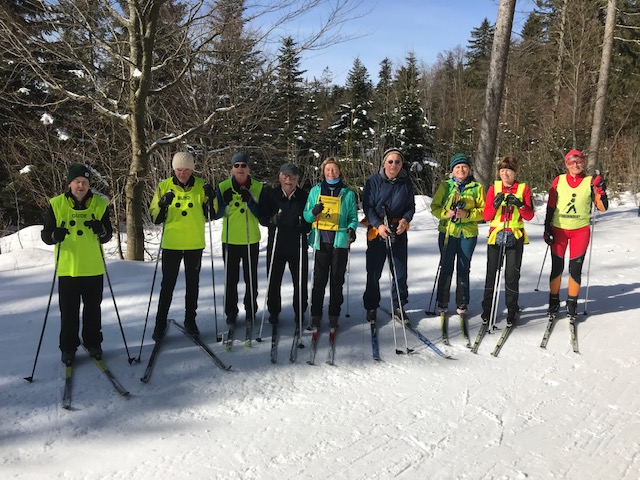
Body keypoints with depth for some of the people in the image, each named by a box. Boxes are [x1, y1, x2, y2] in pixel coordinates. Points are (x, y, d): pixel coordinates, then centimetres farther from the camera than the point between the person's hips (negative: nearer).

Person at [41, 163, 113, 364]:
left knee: (93, 308, 13)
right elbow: (45, 234, 0)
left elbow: (108, 235, 4)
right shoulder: (56, 204, -2)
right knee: (69, 310, 7)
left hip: (93, 268, 1)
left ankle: (93, 343, 29)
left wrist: (101, 230, -18)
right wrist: (55, 235, -22)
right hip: (67, 268, -1)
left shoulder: (99, 204, 1)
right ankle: (68, 347, 22)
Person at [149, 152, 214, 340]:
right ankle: (160, 322, 17)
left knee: (192, 284, 12)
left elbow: (211, 215, 1)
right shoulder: (164, 186, -2)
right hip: (171, 243, -1)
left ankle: (190, 320, 25)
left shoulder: (201, 186, -1)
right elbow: (155, 218, -1)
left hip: (195, 244, 1)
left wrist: (210, 199, -16)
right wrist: (163, 204, -20)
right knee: (167, 284, 5)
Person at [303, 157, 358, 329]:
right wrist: (314, 212, -13)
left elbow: (353, 217, 10)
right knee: (319, 279, -1)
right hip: (321, 241, 0)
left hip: (340, 240, 0)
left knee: (337, 280, 4)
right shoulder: (315, 191, 10)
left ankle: (334, 315, 13)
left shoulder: (348, 193, 9)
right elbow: (306, 215, 9)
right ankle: (316, 315, 8)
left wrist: (352, 228, -11)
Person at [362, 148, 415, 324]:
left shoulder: (406, 182, 3)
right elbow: (367, 206, -6)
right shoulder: (373, 181, -5)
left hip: (399, 231, 2)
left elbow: (411, 206, 8)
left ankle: (398, 306, 20)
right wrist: (378, 225, -19)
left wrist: (405, 219, -13)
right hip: (376, 231, -2)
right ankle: (371, 307, 19)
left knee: (400, 271, 4)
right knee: (373, 272, 3)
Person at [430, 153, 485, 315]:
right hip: (447, 231, 0)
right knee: (446, 267, 2)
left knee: (463, 268, 7)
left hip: (468, 233, 0)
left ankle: (462, 303, 18)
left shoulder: (477, 188, 4)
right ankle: (442, 302, 14)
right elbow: (434, 207, 6)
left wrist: (468, 214, -14)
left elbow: (483, 210, 2)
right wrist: (446, 213, -13)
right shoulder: (445, 186, 6)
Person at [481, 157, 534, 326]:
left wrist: (520, 204, -16)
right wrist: (495, 204, -16)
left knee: (512, 274, -1)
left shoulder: (524, 188, 4)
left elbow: (529, 216, 1)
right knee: (491, 273, 0)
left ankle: (512, 310, 12)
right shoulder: (494, 188, 5)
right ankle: (487, 309, 13)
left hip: (515, 237, -1)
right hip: (495, 235, 1)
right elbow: (486, 216, 1)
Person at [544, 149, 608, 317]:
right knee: (557, 267, 6)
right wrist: (547, 229, 0)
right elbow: (550, 207, 4)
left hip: (580, 230, 0)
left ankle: (572, 303, 16)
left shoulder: (590, 182, 0)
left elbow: (602, 208, -3)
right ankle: (554, 301, 20)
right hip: (559, 229, 0)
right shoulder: (559, 180, 1)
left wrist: (601, 190, -18)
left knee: (575, 269, 2)